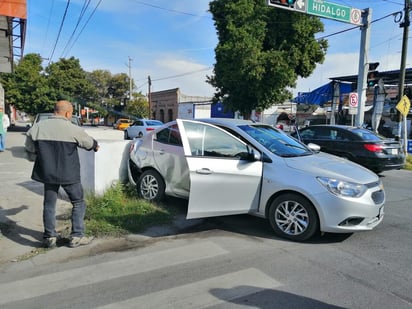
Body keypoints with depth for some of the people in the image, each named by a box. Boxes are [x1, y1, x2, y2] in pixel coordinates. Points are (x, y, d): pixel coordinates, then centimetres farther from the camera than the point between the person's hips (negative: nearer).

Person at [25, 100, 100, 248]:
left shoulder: (38, 127, -2)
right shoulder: (73, 129, -12)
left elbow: (30, 150, 7)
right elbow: (89, 143, 5)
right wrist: (96, 145, 27)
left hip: (47, 173, 4)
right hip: (68, 174, -3)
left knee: (49, 204, 17)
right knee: (78, 203, 12)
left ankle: (49, 237, 21)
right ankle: (77, 236, 10)